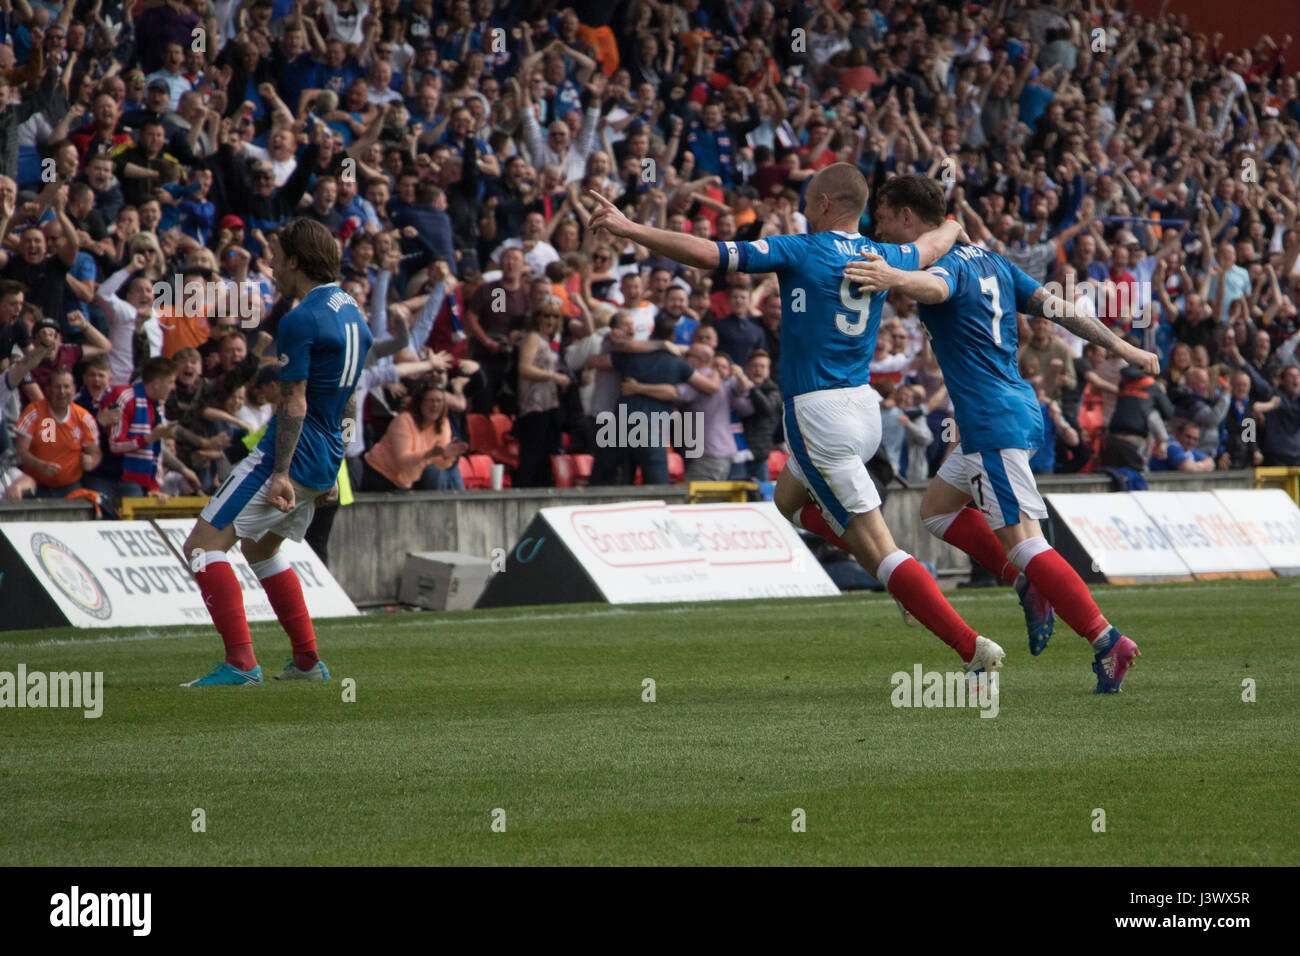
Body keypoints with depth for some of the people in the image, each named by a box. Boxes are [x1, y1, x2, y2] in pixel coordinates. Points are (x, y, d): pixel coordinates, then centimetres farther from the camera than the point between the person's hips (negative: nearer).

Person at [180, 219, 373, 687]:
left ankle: (241, 662, -18)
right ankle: (308, 661, 25)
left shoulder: (300, 321, -16)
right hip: (326, 462, 10)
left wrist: (280, 473, -22)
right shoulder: (351, 312, 13)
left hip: (292, 455, -10)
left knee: (204, 544, -8)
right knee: (260, 546, 28)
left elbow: (295, 403, -21)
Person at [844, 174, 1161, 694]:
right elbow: (1055, 306, 15)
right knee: (936, 508, 21)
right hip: (1018, 406, 10)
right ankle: (1029, 586, 13)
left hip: (995, 424, -10)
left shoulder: (945, 260, -11)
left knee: (1022, 542, -13)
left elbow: (935, 286, -37)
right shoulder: (989, 262, 16)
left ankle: (1107, 640, -19)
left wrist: (894, 278, -58)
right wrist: (1120, 345, 18)